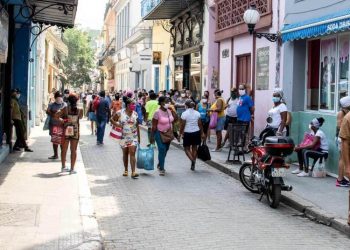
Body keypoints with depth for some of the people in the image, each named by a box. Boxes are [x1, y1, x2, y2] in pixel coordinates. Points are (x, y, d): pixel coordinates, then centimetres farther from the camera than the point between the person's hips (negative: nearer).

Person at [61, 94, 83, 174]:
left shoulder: (65, 109, -9)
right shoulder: (79, 110, -6)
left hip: (66, 130, 0)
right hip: (75, 131, 0)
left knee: (64, 149, 15)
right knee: (73, 150, 5)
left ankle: (63, 167, 23)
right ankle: (72, 169, 4)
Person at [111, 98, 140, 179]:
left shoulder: (135, 114, 3)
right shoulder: (120, 113, -5)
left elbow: (137, 126, 10)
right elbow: (112, 119, 4)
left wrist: (139, 137, 10)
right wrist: (117, 124, -13)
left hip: (133, 136, 1)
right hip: (124, 136, 0)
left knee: (132, 153, -9)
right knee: (125, 153, 11)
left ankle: (133, 172, -14)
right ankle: (126, 170, 26)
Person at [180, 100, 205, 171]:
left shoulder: (184, 113, -10)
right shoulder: (197, 113, 2)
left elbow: (182, 125, -9)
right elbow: (200, 124, 3)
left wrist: (180, 133, 0)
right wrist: (202, 133, 9)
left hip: (187, 133, -4)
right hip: (196, 132, 4)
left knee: (187, 148, 8)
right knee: (194, 148, 12)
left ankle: (192, 160, -17)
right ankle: (193, 165, 15)